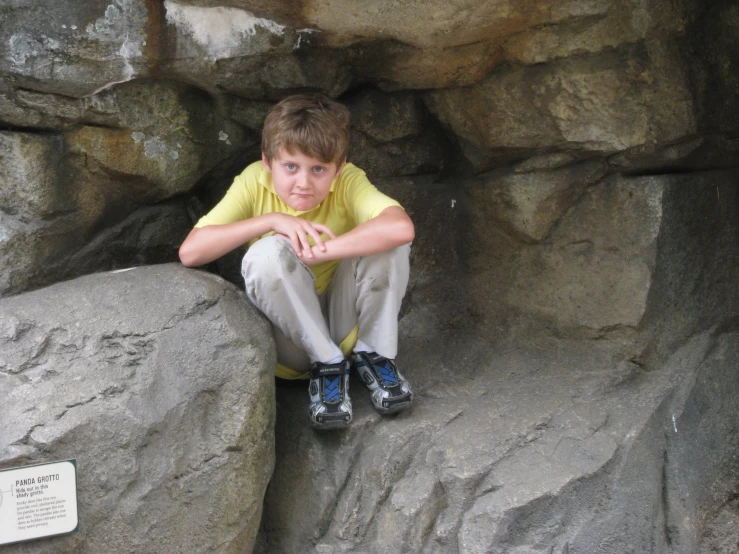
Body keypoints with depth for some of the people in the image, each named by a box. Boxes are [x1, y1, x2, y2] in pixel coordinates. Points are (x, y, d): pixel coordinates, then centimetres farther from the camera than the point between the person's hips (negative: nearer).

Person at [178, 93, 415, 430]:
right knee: (268, 253, -30)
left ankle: (375, 355, -6)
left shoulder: (348, 183, -18)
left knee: (385, 235, -24)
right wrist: (271, 220, -31)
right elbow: (189, 252, -24)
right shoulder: (254, 184, -15)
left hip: (347, 323, 0)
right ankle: (326, 364, -14)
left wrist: (322, 250, -39)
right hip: (289, 334, 0)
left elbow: (402, 227, -39)